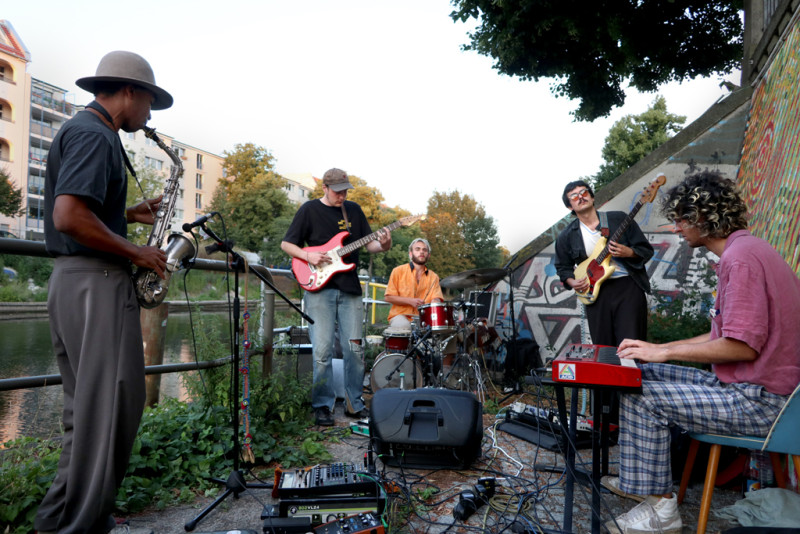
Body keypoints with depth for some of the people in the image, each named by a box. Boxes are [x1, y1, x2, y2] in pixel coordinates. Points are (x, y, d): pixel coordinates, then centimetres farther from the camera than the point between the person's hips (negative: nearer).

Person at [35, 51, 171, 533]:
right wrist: (136, 253, -15)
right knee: (111, 405, -5)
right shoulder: (94, 135, -12)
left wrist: (130, 215, 16)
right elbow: (68, 217, -24)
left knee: (89, 406, 15)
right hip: (96, 281, -11)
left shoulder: (81, 130, 20)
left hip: (74, 278, 11)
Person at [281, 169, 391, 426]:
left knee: (355, 348, 5)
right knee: (322, 350, -5)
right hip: (319, 287, -3)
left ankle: (354, 403, 19)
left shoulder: (354, 209, 13)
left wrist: (382, 245, -8)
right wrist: (308, 255, -12)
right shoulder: (309, 210, 3)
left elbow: (368, 243, 14)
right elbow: (286, 244, 5)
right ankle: (323, 406, 10)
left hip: (349, 288, 3)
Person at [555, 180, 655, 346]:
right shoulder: (566, 236, 6)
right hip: (595, 293, 2)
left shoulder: (619, 219, 2)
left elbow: (646, 250, 4)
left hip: (628, 287, -2)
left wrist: (628, 253, -16)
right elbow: (563, 266, 17)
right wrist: (571, 281, -2)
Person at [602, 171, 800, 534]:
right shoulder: (745, 249, 14)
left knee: (640, 397, -15)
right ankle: (644, 479, 22)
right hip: (749, 387, 10)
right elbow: (725, 335, 18)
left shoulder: (741, 257, -20)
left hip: (757, 401, -10)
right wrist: (659, 349, 11)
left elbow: (741, 346, -26)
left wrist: (663, 351, -16)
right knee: (646, 373, 11)